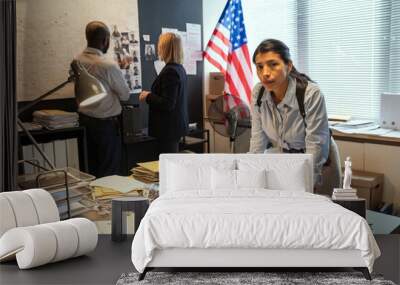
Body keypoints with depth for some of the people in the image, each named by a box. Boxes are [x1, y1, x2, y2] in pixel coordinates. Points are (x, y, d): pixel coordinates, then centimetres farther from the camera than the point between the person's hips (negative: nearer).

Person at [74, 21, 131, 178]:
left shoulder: (77, 61, -1)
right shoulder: (109, 66, -21)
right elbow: (125, 95, -9)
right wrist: (120, 72, 5)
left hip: (84, 119, 7)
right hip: (106, 123, -7)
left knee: (90, 168, 17)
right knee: (109, 171, 5)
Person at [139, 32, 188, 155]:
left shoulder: (170, 71, -19)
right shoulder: (180, 69, 10)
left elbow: (167, 104, -23)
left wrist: (148, 96, -11)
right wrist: (152, 94, 18)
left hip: (169, 127, -10)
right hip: (177, 124, 10)